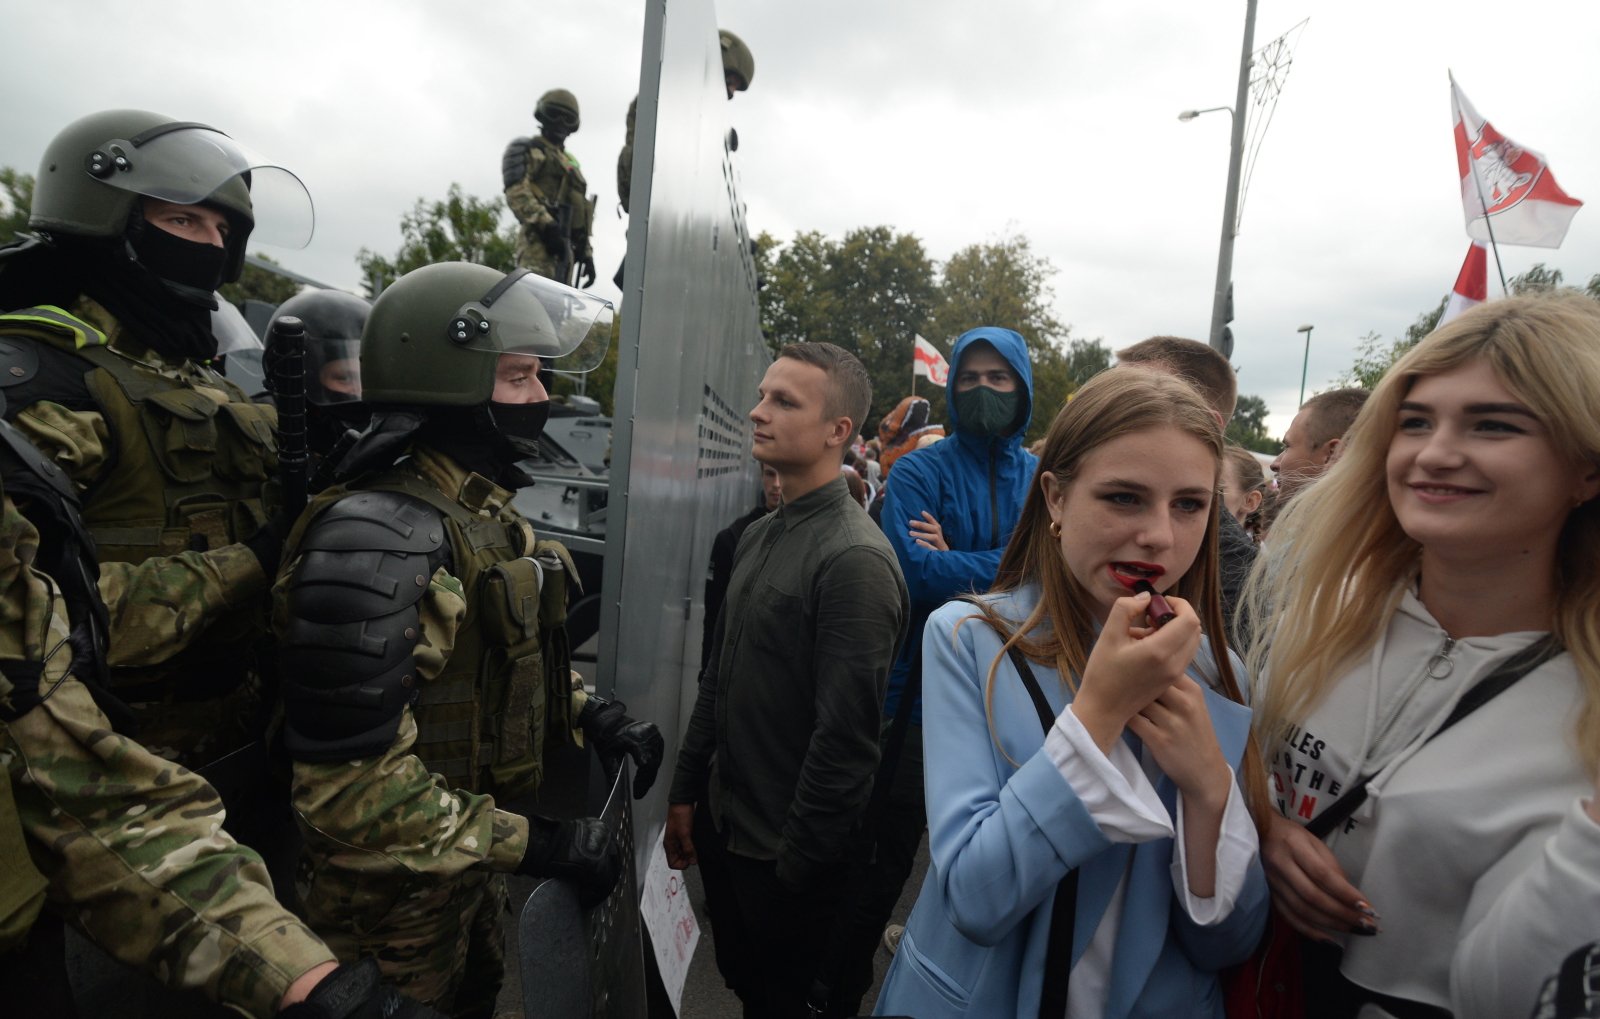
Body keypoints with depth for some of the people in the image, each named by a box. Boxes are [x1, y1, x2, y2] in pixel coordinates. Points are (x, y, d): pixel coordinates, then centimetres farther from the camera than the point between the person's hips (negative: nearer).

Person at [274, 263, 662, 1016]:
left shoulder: (488, 514, 3)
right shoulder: (379, 540, -28)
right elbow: (350, 780, -30)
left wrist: (590, 714, -2)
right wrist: (530, 844, -26)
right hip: (393, 904, -8)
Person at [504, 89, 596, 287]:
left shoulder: (570, 161, 32)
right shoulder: (529, 151, 7)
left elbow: (579, 214, 29)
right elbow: (516, 193, -9)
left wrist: (586, 253, 21)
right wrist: (546, 226, -21)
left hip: (565, 246, 8)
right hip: (540, 242, -8)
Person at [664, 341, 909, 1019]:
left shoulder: (854, 560, -22)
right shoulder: (758, 537, 5)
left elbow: (846, 739, -23)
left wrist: (797, 867, -17)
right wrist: (686, 792, 11)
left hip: (795, 859, -7)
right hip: (726, 829, 8)